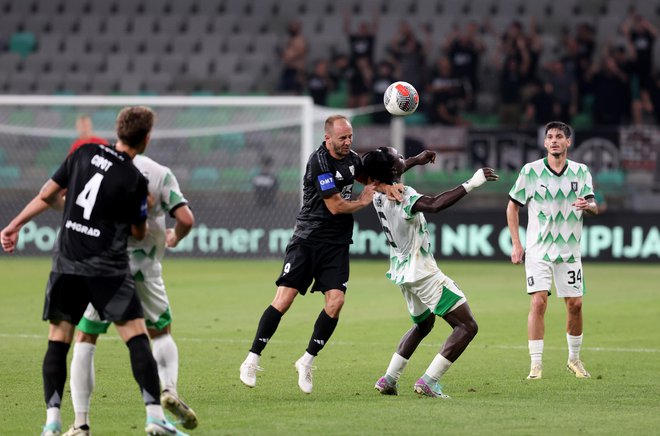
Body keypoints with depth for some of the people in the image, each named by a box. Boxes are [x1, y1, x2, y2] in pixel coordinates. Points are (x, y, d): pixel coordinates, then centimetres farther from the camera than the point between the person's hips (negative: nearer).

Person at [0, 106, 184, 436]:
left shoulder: (85, 153, 4)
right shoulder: (135, 180, -6)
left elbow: (47, 195, 8)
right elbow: (139, 233, 5)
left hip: (66, 263, 4)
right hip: (108, 269, -4)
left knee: (58, 340, 9)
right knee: (137, 336, -1)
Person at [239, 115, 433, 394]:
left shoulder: (351, 158, 7)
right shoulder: (319, 162, -17)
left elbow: (367, 177, 28)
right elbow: (335, 206, -17)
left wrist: (386, 186, 7)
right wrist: (363, 201, 0)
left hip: (337, 243, 6)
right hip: (307, 238, -6)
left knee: (335, 301, -11)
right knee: (284, 299, -12)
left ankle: (307, 362, 4)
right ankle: (252, 361, -1)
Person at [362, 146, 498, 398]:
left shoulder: (378, 195, 3)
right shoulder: (402, 196, -24)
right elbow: (434, 205, -43)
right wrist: (470, 184, -41)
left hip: (403, 272, 9)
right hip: (423, 273, -9)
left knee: (422, 325, 31)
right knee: (467, 326, -8)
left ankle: (388, 380, 24)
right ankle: (429, 381, -16)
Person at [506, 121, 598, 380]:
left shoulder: (581, 172, 3)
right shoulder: (531, 171, -4)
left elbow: (593, 207, 1)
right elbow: (513, 206, 3)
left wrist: (588, 205, -25)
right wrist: (516, 244, -2)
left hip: (569, 250, 3)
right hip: (538, 249, -3)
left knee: (575, 304, 4)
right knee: (539, 302, -15)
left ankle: (574, 359, 24)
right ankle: (536, 364, -10)